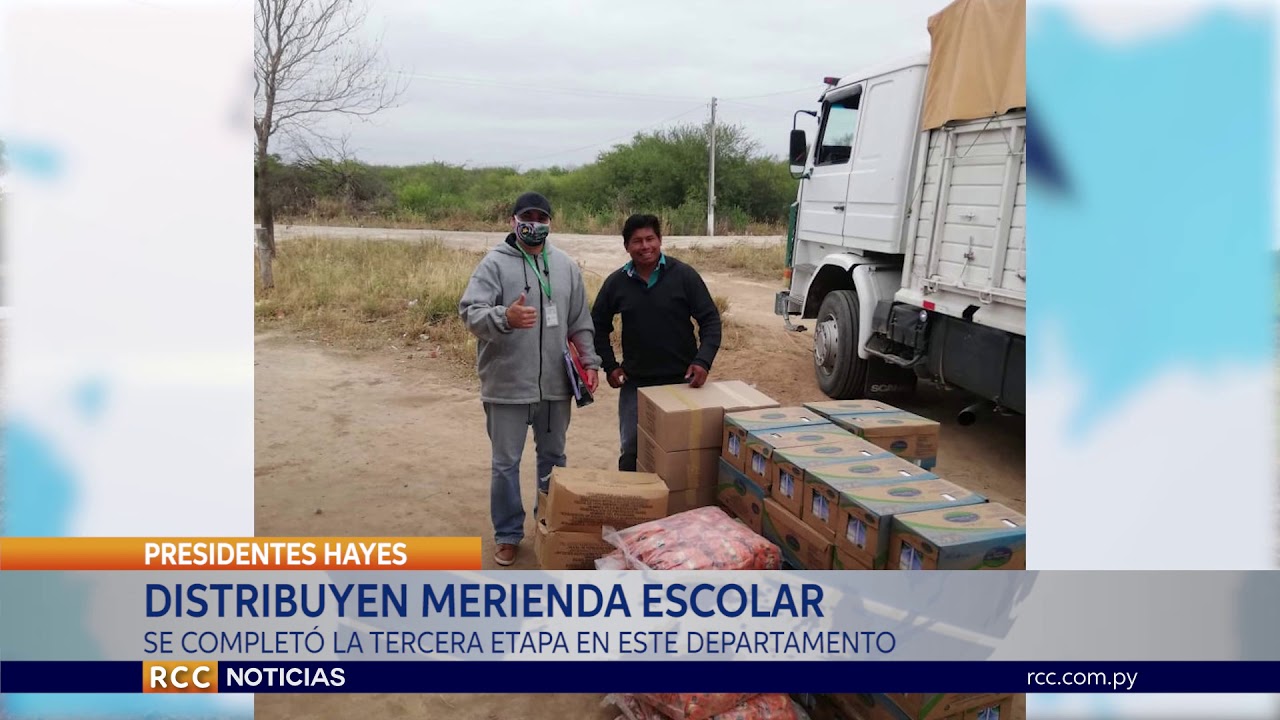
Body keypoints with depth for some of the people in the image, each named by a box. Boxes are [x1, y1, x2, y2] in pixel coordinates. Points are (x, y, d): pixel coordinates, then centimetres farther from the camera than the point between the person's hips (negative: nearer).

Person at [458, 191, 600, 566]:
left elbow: (580, 322, 13)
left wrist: (590, 361, 6)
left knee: (553, 457, 17)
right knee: (506, 463, 6)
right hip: (507, 384, -4)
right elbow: (470, 312, -18)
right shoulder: (494, 263, -8)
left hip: (556, 383, 4)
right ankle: (508, 534, 22)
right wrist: (505, 316, -37)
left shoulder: (566, 265, 7)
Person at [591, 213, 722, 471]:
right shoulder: (616, 282, 0)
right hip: (635, 383, 2)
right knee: (631, 450, 9)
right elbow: (599, 326, 13)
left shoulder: (684, 275, -7)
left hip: (682, 381, -2)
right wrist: (609, 365, 5)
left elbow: (710, 319, -5)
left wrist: (703, 360, -18)